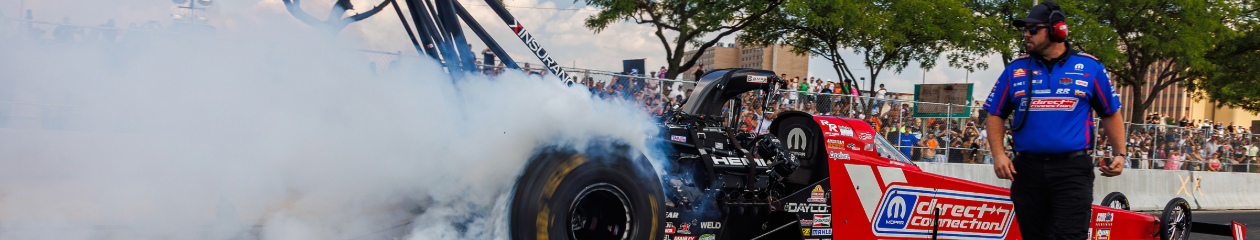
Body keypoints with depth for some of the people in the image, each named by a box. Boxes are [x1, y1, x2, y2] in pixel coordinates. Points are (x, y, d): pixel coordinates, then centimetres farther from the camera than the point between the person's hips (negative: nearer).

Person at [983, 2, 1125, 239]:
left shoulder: (1090, 67, 4)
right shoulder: (1015, 69, 7)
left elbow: (1111, 114, 12)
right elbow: (995, 115, 11)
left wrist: (1120, 154, 1)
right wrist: (998, 154, -3)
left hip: (1072, 169, -3)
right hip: (1027, 169, 3)